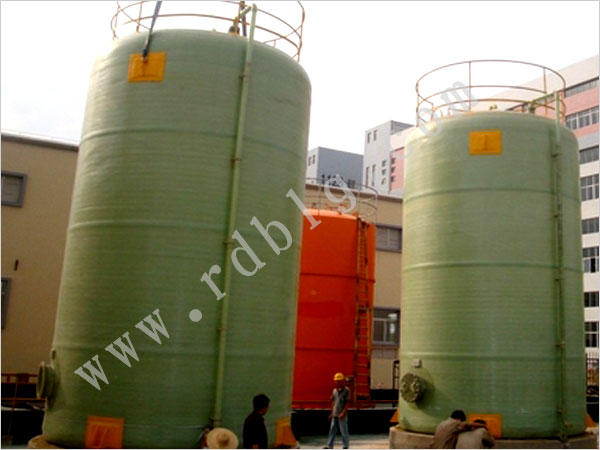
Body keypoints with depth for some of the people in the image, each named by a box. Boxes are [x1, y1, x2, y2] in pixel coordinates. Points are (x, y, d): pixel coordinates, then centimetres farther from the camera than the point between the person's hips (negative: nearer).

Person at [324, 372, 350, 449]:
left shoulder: (346, 390, -6)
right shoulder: (335, 390, 11)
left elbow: (348, 403, -10)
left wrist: (343, 413, -18)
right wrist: (332, 413, 17)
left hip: (342, 415, -6)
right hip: (335, 415, 6)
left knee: (344, 431, 1)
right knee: (332, 430, 7)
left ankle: (346, 446, 12)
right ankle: (330, 446, 11)